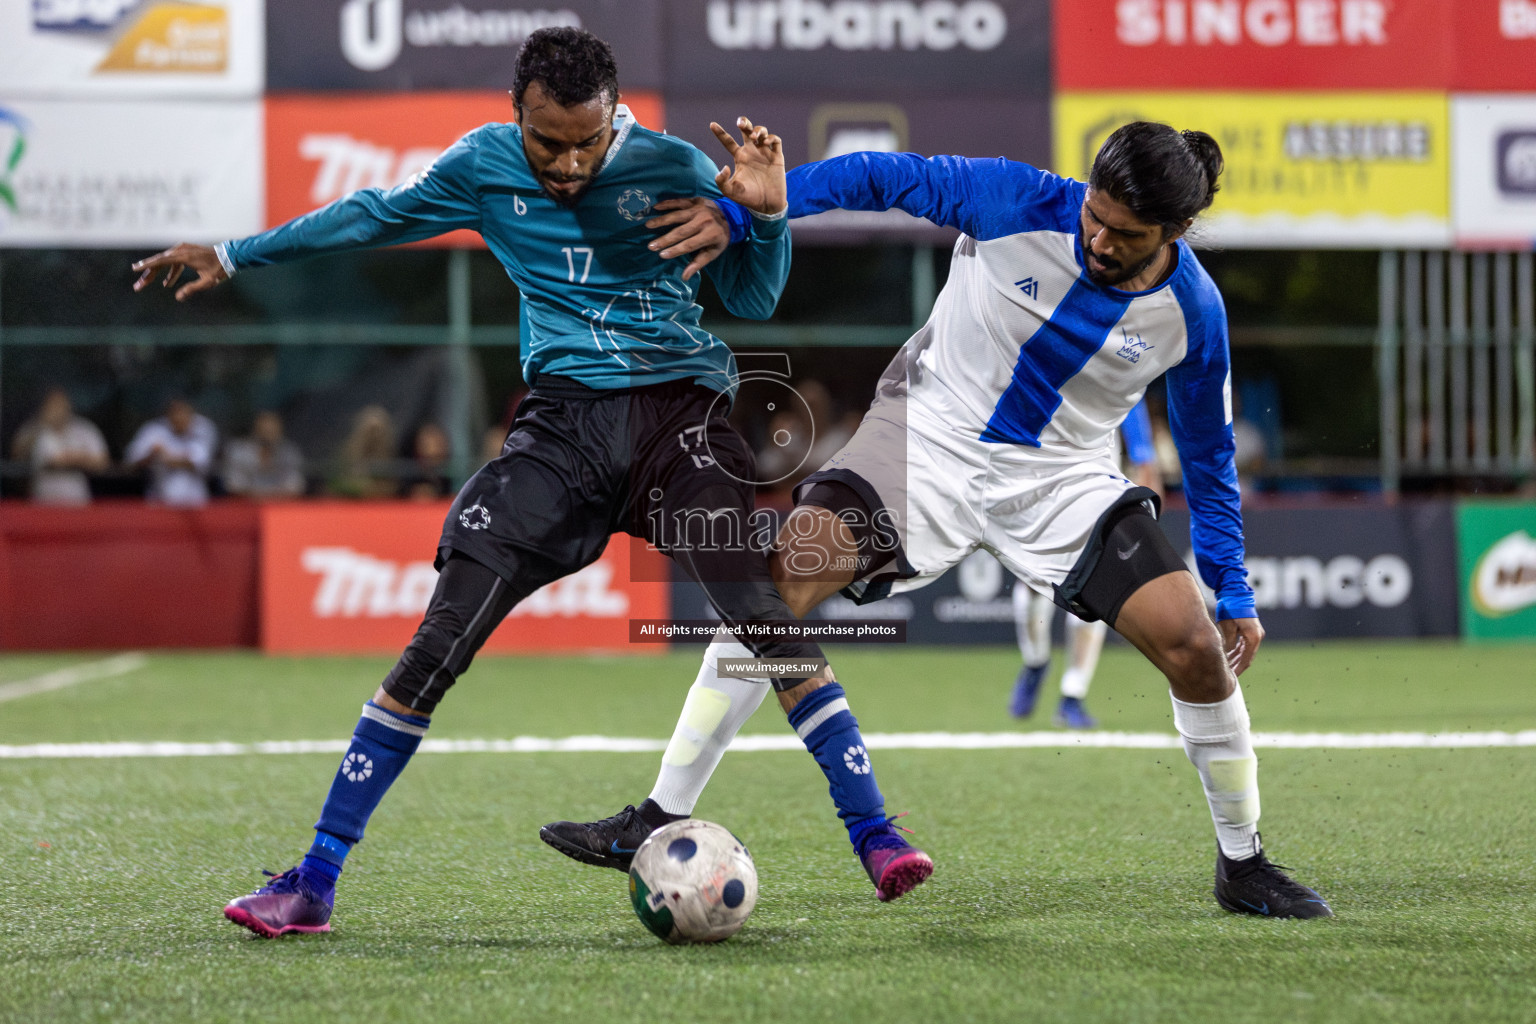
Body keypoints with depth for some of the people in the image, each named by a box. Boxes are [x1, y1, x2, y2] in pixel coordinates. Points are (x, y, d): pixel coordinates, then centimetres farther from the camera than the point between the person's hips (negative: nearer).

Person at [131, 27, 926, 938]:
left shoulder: (673, 168, -2)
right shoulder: (484, 167, 4)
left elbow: (754, 300, 8)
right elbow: (375, 217, 22)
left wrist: (766, 213, -12)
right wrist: (237, 255, 28)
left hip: (679, 411, -2)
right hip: (565, 419, 2)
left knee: (771, 624, -20)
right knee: (439, 645, -7)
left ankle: (875, 837, -8)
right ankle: (317, 880, 0)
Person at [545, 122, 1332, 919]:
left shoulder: (1191, 311, -12)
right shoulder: (1017, 202, -19)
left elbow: (1206, 451, 2)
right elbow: (885, 178, -9)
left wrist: (1234, 591, 3)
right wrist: (736, 211, -15)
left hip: (1064, 478, 1)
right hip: (929, 436, -1)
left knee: (1194, 647, -15)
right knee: (782, 574, -22)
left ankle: (1242, 865, 10)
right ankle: (661, 822, -15)